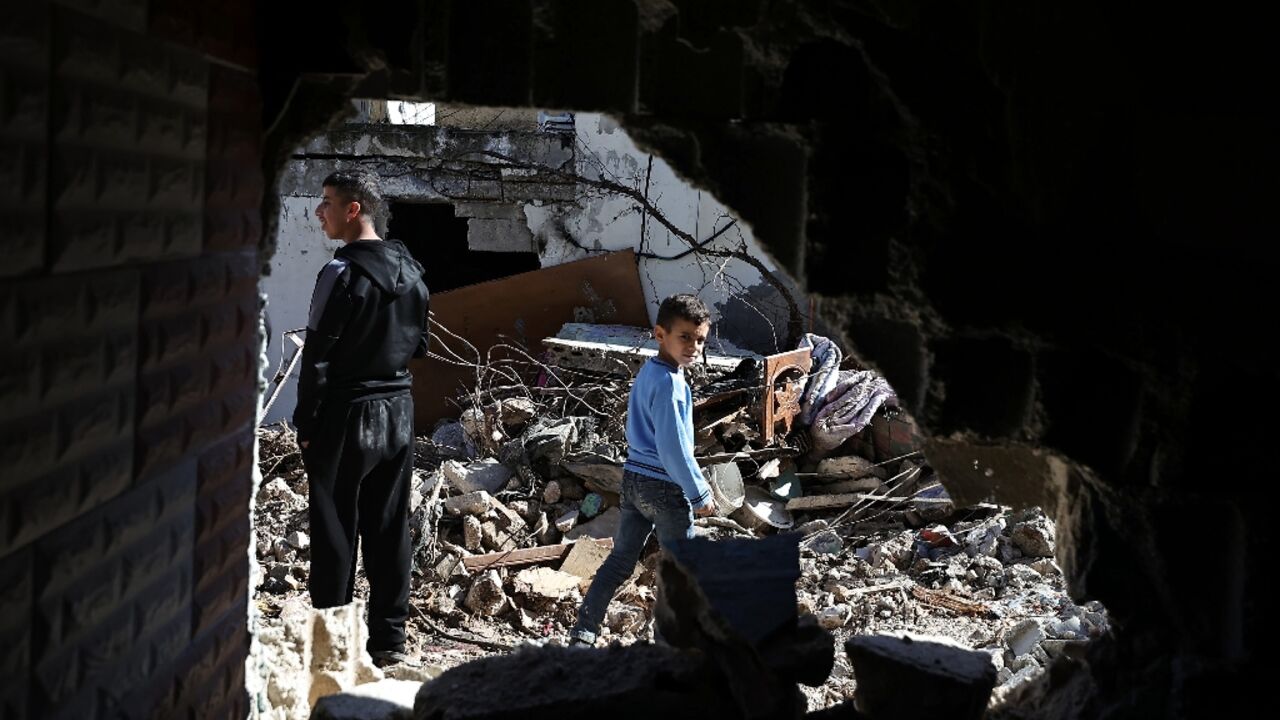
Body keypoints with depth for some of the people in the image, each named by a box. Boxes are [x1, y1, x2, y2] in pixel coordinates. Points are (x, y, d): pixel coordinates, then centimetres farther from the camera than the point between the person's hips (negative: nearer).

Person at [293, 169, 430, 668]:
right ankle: (390, 639, 16)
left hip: (346, 416, -7)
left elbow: (318, 356, -14)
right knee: (389, 530, 11)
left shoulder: (343, 273, -15)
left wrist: (305, 424, -8)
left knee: (335, 533, 0)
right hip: (398, 412, 7)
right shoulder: (410, 271, 8)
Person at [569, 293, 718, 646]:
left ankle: (582, 634, 9)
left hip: (634, 478, 9)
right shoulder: (670, 384, -21)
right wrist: (699, 494, -13)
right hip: (665, 486, -9)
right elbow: (674, 449, -22)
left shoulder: (647, 372, 8)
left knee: (620, 560, 12)